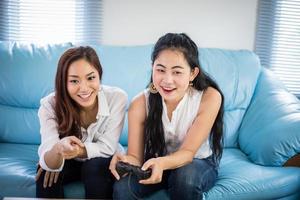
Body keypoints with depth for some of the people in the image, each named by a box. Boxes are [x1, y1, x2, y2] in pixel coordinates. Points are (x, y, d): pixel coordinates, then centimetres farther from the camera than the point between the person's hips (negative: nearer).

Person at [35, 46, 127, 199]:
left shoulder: (117, 97, -26)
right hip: (70, 163, 1)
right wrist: (58, 149, -55)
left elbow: (107, 147, -20)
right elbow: (47, 163, -33)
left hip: (102, 162, 0)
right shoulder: (50, 105, -24)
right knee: (45, 171, -28)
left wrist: (74, 150, -29)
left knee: (95, 167, -32)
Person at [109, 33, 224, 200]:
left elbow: (188, 152, -23)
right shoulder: (140, 104, -18)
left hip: (198, 163, 0)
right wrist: (126, 162, -43)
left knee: (185, 176, -34)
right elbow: (135, 156, -17)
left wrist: (161, 163, -45)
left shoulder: (209, 97, -24)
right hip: (155, 163, 1)